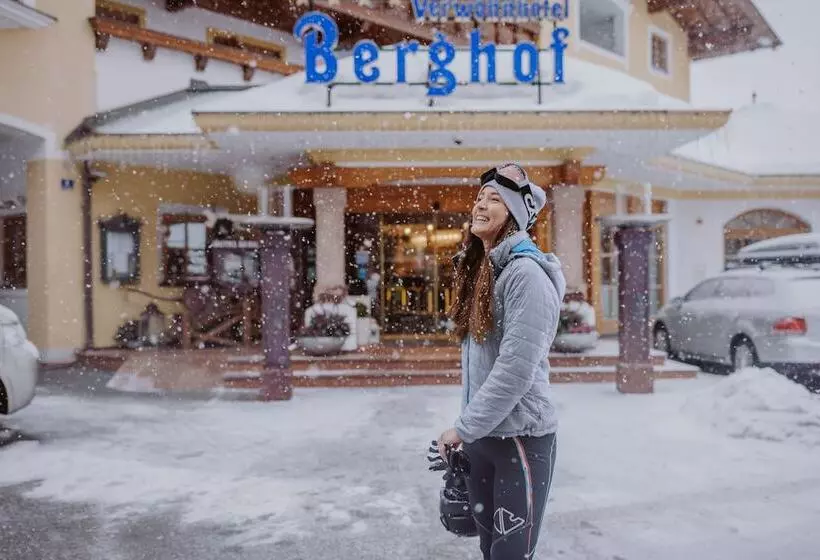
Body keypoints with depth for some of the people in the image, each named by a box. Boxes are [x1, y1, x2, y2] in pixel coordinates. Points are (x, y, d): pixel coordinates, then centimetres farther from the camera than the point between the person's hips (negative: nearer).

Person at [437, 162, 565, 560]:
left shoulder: (525, 272, -16)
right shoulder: (480, 269, 11)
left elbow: (516, 368, -23)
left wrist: (462, 427, -16)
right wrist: (468, 430, 13)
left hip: (519, 437, -8)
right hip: (481, 436, 8)